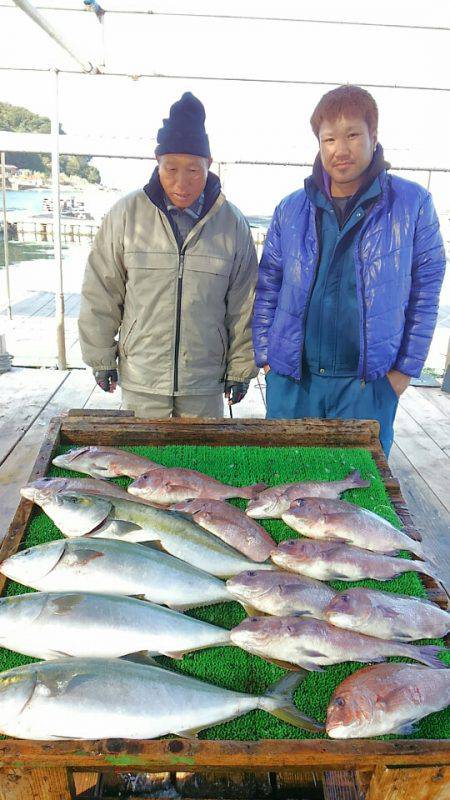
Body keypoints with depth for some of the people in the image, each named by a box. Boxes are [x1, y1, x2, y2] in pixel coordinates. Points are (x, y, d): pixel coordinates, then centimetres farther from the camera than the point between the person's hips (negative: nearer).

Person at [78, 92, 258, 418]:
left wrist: (240, 368, 5)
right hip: (139, 379, 0)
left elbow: (244, 304, 4)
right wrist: (101, 358, 3)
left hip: (205, 380, 1)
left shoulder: (233, 223, -2)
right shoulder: (127, 214, -5)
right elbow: (100, 293, 1)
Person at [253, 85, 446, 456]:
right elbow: (268, 286, 7)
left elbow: (425, 289, 0)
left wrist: (407, 367, -3)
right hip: (292, 377, 2)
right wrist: (265, 355, 2)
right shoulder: (291, 210, 3)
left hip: (370, 383, -2)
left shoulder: (413, 204, -3)